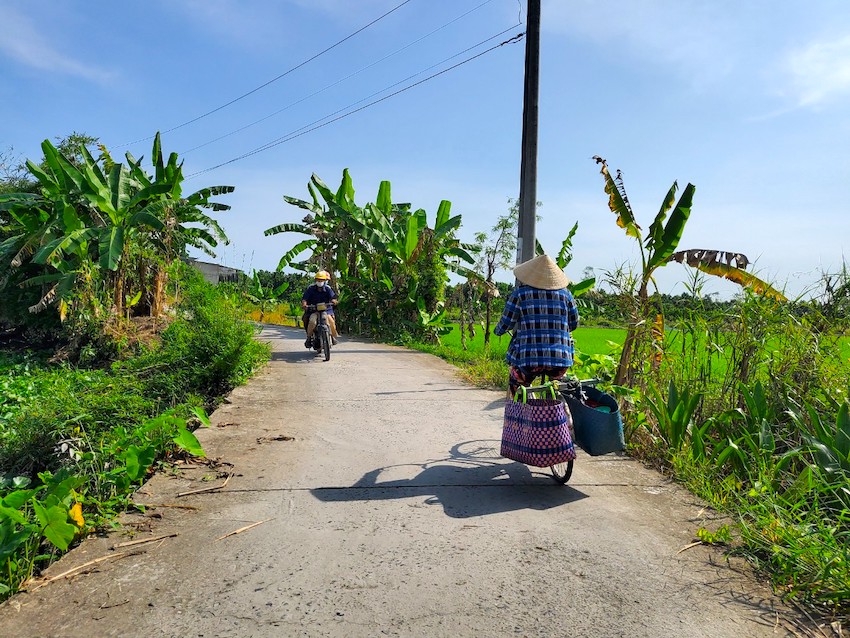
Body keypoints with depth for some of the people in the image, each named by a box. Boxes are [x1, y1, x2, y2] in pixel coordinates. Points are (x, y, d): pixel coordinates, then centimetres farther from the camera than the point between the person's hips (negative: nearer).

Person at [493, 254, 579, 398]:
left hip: (528, 359, -2)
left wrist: (497, 331, 22)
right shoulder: (565, 294, 6)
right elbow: (574, 324, 14)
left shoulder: (520, 293, -3)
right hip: (561, 359, 3)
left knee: (516, 389, 24)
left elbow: (506, 323, 0)